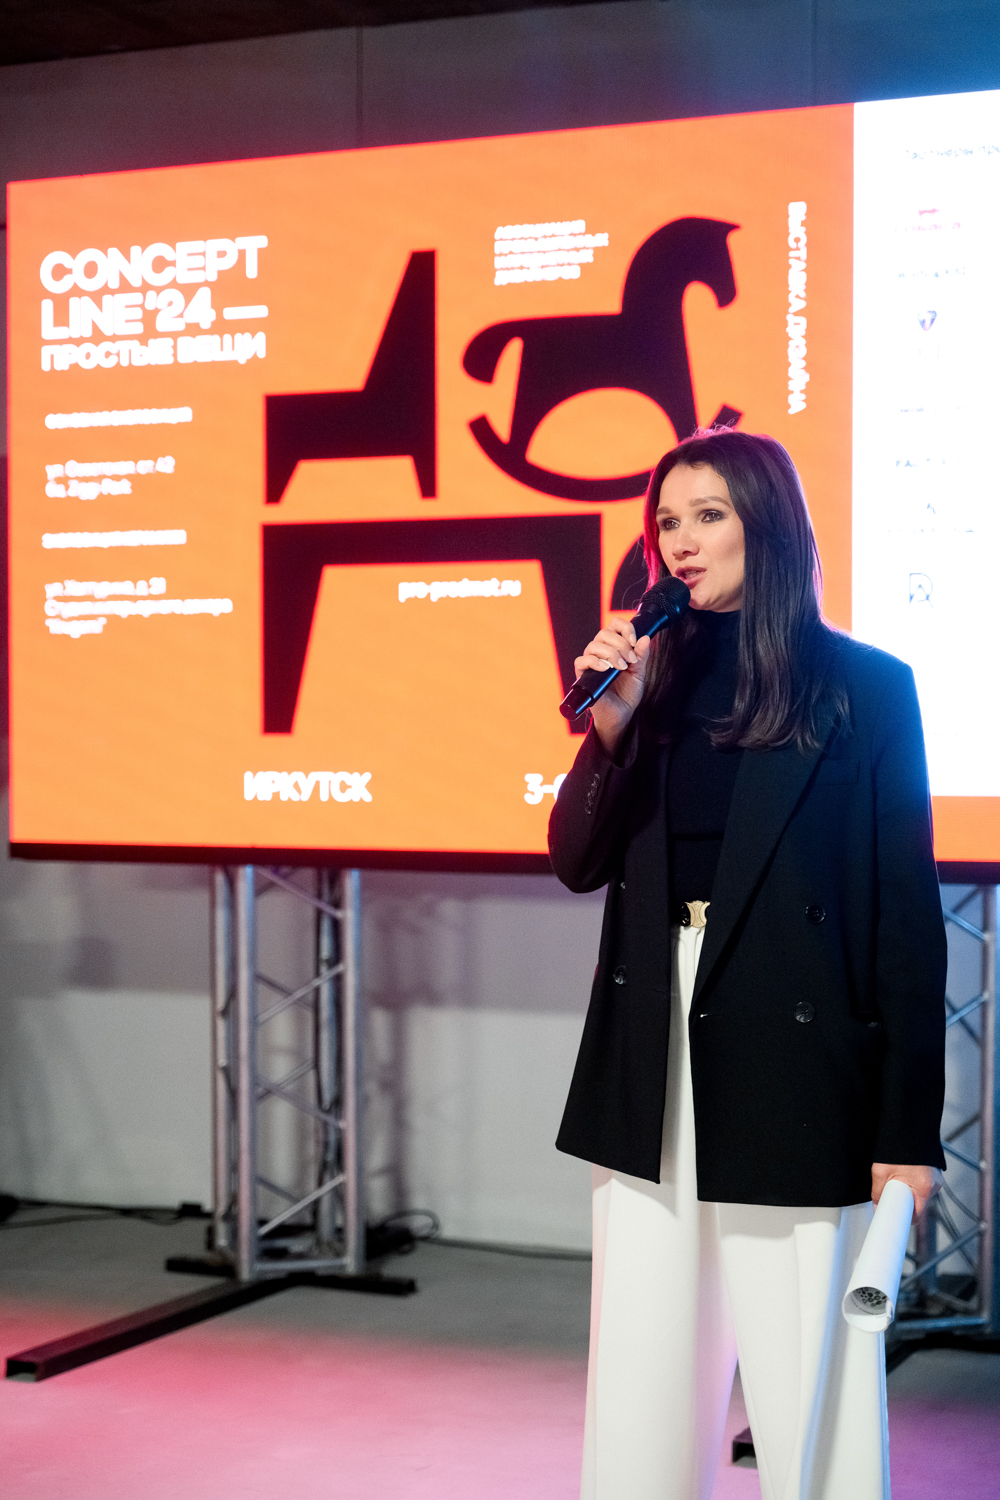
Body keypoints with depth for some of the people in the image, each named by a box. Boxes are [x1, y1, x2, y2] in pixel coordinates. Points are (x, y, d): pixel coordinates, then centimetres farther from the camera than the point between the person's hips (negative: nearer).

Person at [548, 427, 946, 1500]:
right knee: (641, 1389, 11)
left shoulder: (864, 687, -2)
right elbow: (578, 863, 7)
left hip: (794, 1069, -4)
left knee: (811, 1390, 0)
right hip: (652, 1073, 5)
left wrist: (908, 1129, -9)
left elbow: (908, 919, -4)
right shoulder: (659, 679, 10)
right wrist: (612, 725, -8)